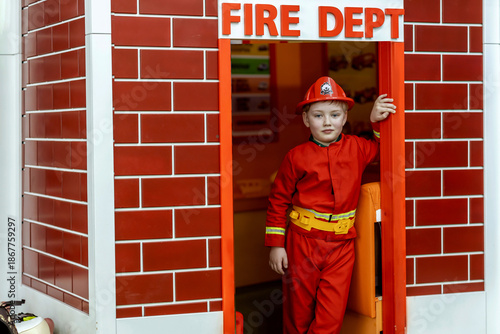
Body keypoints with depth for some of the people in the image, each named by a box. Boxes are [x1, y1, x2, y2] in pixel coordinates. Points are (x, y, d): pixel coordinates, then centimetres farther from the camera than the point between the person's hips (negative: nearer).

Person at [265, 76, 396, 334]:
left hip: (341, 245, 2)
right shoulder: (296, 157, -4)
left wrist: (377, 121, 4)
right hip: (302, 242, -2)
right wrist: (276, 245, -2)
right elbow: (278, 201, 1)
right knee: (299, 312, 9)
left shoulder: (356, 148, 4)